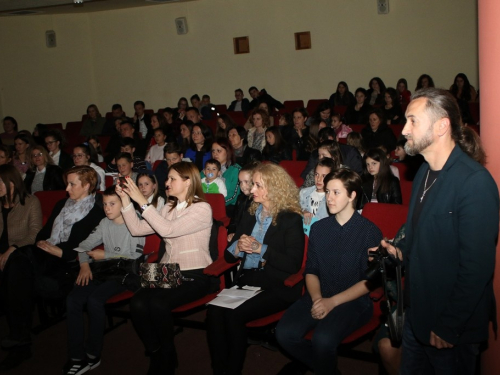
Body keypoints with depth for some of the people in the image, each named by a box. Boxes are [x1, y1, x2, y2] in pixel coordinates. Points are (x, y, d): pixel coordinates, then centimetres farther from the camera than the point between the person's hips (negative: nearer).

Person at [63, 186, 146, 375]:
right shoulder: (105, 223, 14)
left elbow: (135, 256, -12)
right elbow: (85, 245, 14)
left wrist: (105, 255, -12)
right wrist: (84, 264, -6)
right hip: (105, 269, 6)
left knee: (95, 299, -30)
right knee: (73, 299, -19)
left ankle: (93, 355, -11)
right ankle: (77, 357, -13)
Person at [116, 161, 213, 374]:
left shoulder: (202, 208, -8)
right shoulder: (169, 208, 15)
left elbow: (167, 230, -21)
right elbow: (137, 229, 11)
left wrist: (142, 202, -20)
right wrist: (126, 200, 2)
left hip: (194, 275, -6)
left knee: (158, 303, -31)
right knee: (138, 303, -23)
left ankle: (167, 357, -6)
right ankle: (155, 353, -2)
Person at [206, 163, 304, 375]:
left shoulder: (291, 219, -3)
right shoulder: (250, 214, 15)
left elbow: (293, 264, -12)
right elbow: (228, 256, 15)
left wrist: (261, 249, -17)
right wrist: (238, 247, -7)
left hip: (278, 287, -5)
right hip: (247, 281, 5)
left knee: (234, 314, -27)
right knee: (214, 311, -23)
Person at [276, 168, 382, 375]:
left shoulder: (369, 231, -5)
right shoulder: (318, 228, 11)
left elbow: (369, 281, -8)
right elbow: (311, 270, 10)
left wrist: (332, 302, -15)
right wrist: (316, 298, -9)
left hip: (353, 300, -4)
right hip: (320, 297, 5)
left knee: (323, 339, -31)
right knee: (285, 333, -21)